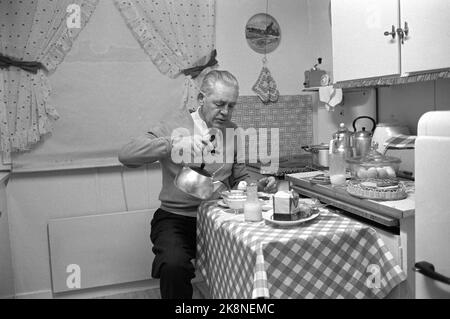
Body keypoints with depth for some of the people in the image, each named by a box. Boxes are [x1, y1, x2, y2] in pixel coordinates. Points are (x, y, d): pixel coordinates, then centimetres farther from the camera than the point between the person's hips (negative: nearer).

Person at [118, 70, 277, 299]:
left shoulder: (233, 132, 9)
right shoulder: (178, 124, -5)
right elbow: (126, 155, -16)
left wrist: (258, 187, -4)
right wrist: (176, 143, -28)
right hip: (176, 218, -3)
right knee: (174, 265, -32)